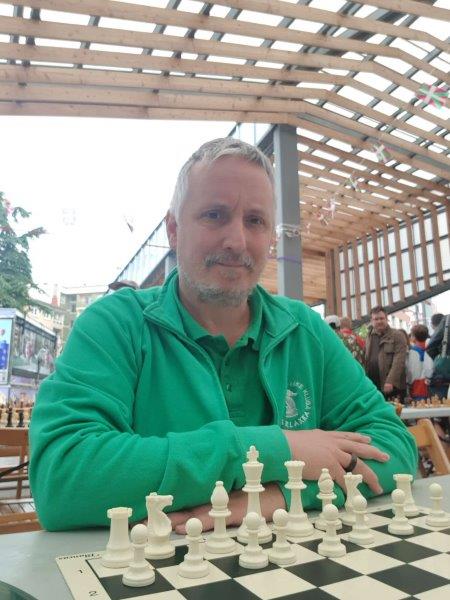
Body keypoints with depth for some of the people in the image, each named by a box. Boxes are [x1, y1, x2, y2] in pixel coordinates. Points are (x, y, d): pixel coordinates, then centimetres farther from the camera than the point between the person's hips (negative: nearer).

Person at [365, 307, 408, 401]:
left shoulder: (397, 336, -1)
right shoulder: (369, 336, 15)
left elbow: (398, 361, -11)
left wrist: (390, 381, -19)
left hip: (392, 386, -4)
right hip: (372, 385, 4)